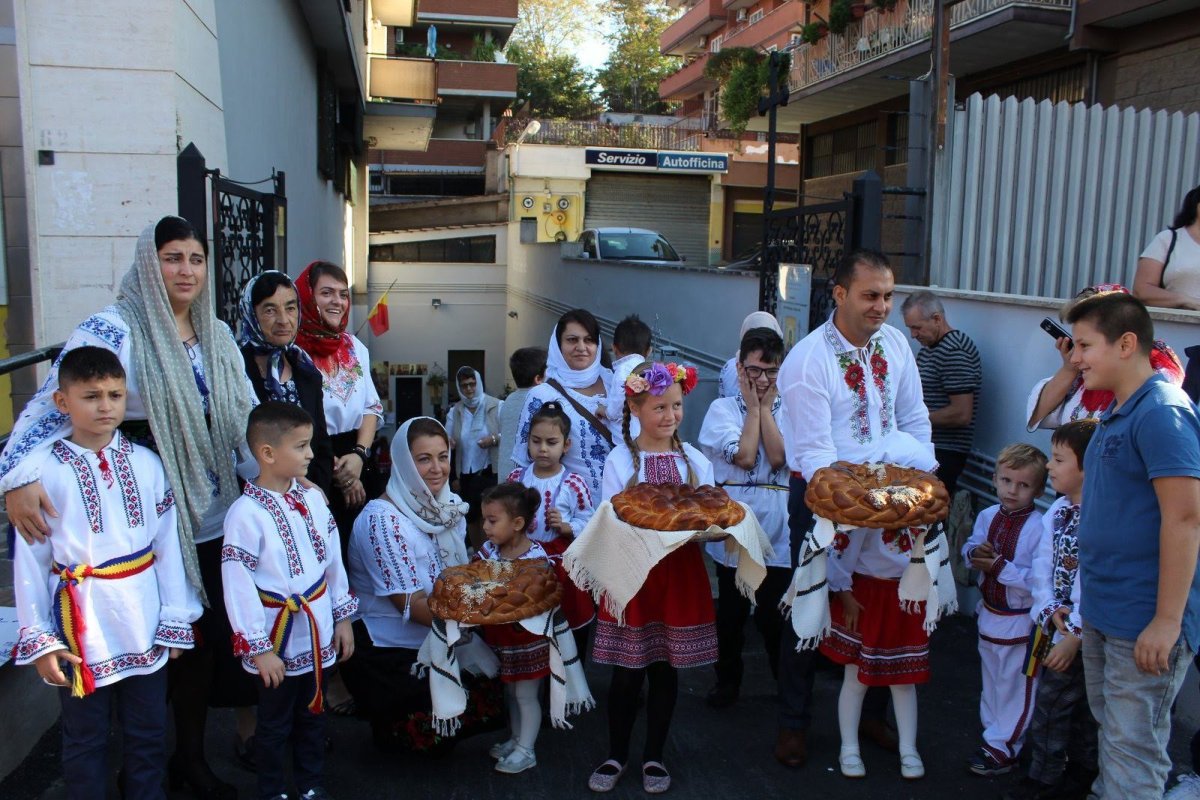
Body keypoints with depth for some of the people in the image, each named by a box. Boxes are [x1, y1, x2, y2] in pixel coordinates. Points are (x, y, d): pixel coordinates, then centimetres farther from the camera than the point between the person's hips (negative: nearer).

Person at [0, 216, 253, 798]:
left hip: (213, 521, 6)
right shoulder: (114, 329, -11)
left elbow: (247, 415, 12)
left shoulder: (217, 335, 8)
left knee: (206, 638, 14)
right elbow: (52, 401, -18)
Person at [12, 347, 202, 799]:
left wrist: (176, 619, 2)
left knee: (148, 736, 17)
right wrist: (39, 640, -4)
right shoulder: (46, 472, -9)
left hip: (145, 625, 2)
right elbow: (29, 561, -5)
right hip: (81, 630, -2)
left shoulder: (145, 464, -3)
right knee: (85, 741, 16)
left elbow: (168, 545, 0)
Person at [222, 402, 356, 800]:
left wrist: (342, 617, 9)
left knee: (313, 714, 21)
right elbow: (238, 586, -18)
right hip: (279, 640, -5)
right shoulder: (245, 513, -19)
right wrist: (258, 649, -15)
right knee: (275, 725, 14)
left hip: (318, 634, 5)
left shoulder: (313, 499, -1)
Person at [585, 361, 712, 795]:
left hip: (681, 572, 2)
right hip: (633, 570, -2)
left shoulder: (695, 460, 5)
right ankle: (616, 755, 24)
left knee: (666, 667, 11)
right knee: (628, 670, 5)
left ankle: (654, 756, 27)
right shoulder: (619, 460, -3)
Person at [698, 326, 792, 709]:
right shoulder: (722, 408, 1)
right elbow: (744, 456, -13)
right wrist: (754, 406, -5)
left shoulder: (789, 410, 3)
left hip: (778, 530, 0)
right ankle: (727, 679, 30)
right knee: (731, 610, 13)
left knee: (776, 613, 5)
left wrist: (766, 407, -5)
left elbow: (779, 457, -13)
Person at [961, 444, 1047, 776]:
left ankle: (1001, 747, 25)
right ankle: (993, 731, 40)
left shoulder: (1038, 528, -23)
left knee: (1013, 684, 11)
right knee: (991, 679, 22)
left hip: (1019, 621, -6)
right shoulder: (987, 516, -3)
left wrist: (999, 567, -26)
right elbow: (969, 550, 8)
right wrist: (975, 552, -14)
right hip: (989, 613, 6)